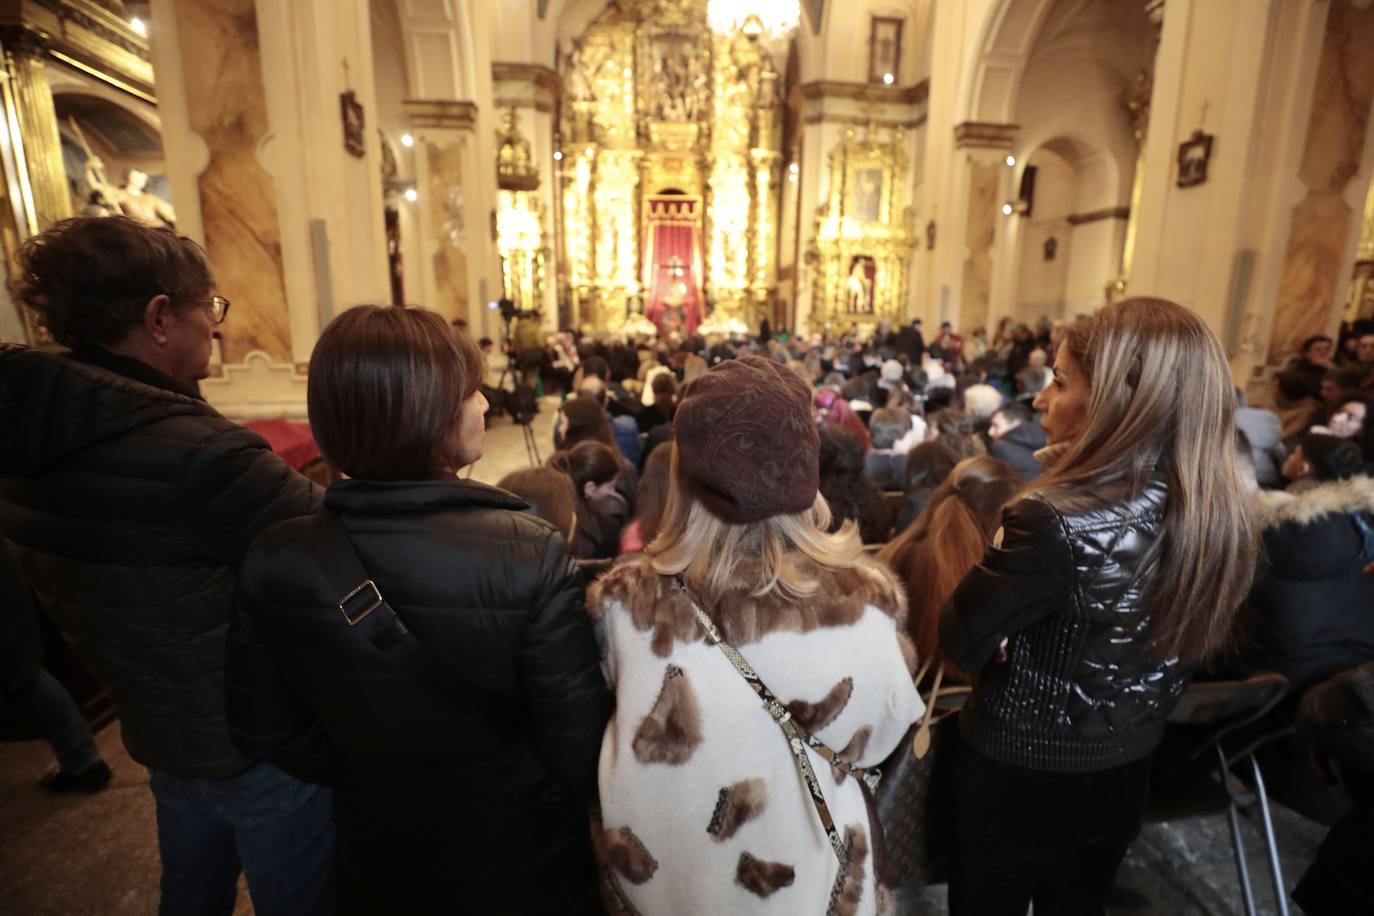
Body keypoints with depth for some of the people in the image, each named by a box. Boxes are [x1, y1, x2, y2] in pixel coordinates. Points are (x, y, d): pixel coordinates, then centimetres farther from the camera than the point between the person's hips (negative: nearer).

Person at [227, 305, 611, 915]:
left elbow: (264, 730, -4)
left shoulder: (272, 563, -18)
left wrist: (374, 775, 10)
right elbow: (581, 748, -23)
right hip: (521, 863, -2)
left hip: (377, 866, 3)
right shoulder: (531, 556, -31)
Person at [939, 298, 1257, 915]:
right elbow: (1182, 650, 3)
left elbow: (959, 641, -22)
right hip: (1126, 774, 6)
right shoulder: (1217, 513, -10)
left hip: (1017, 775, -6)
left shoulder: (1054, 523, -33)